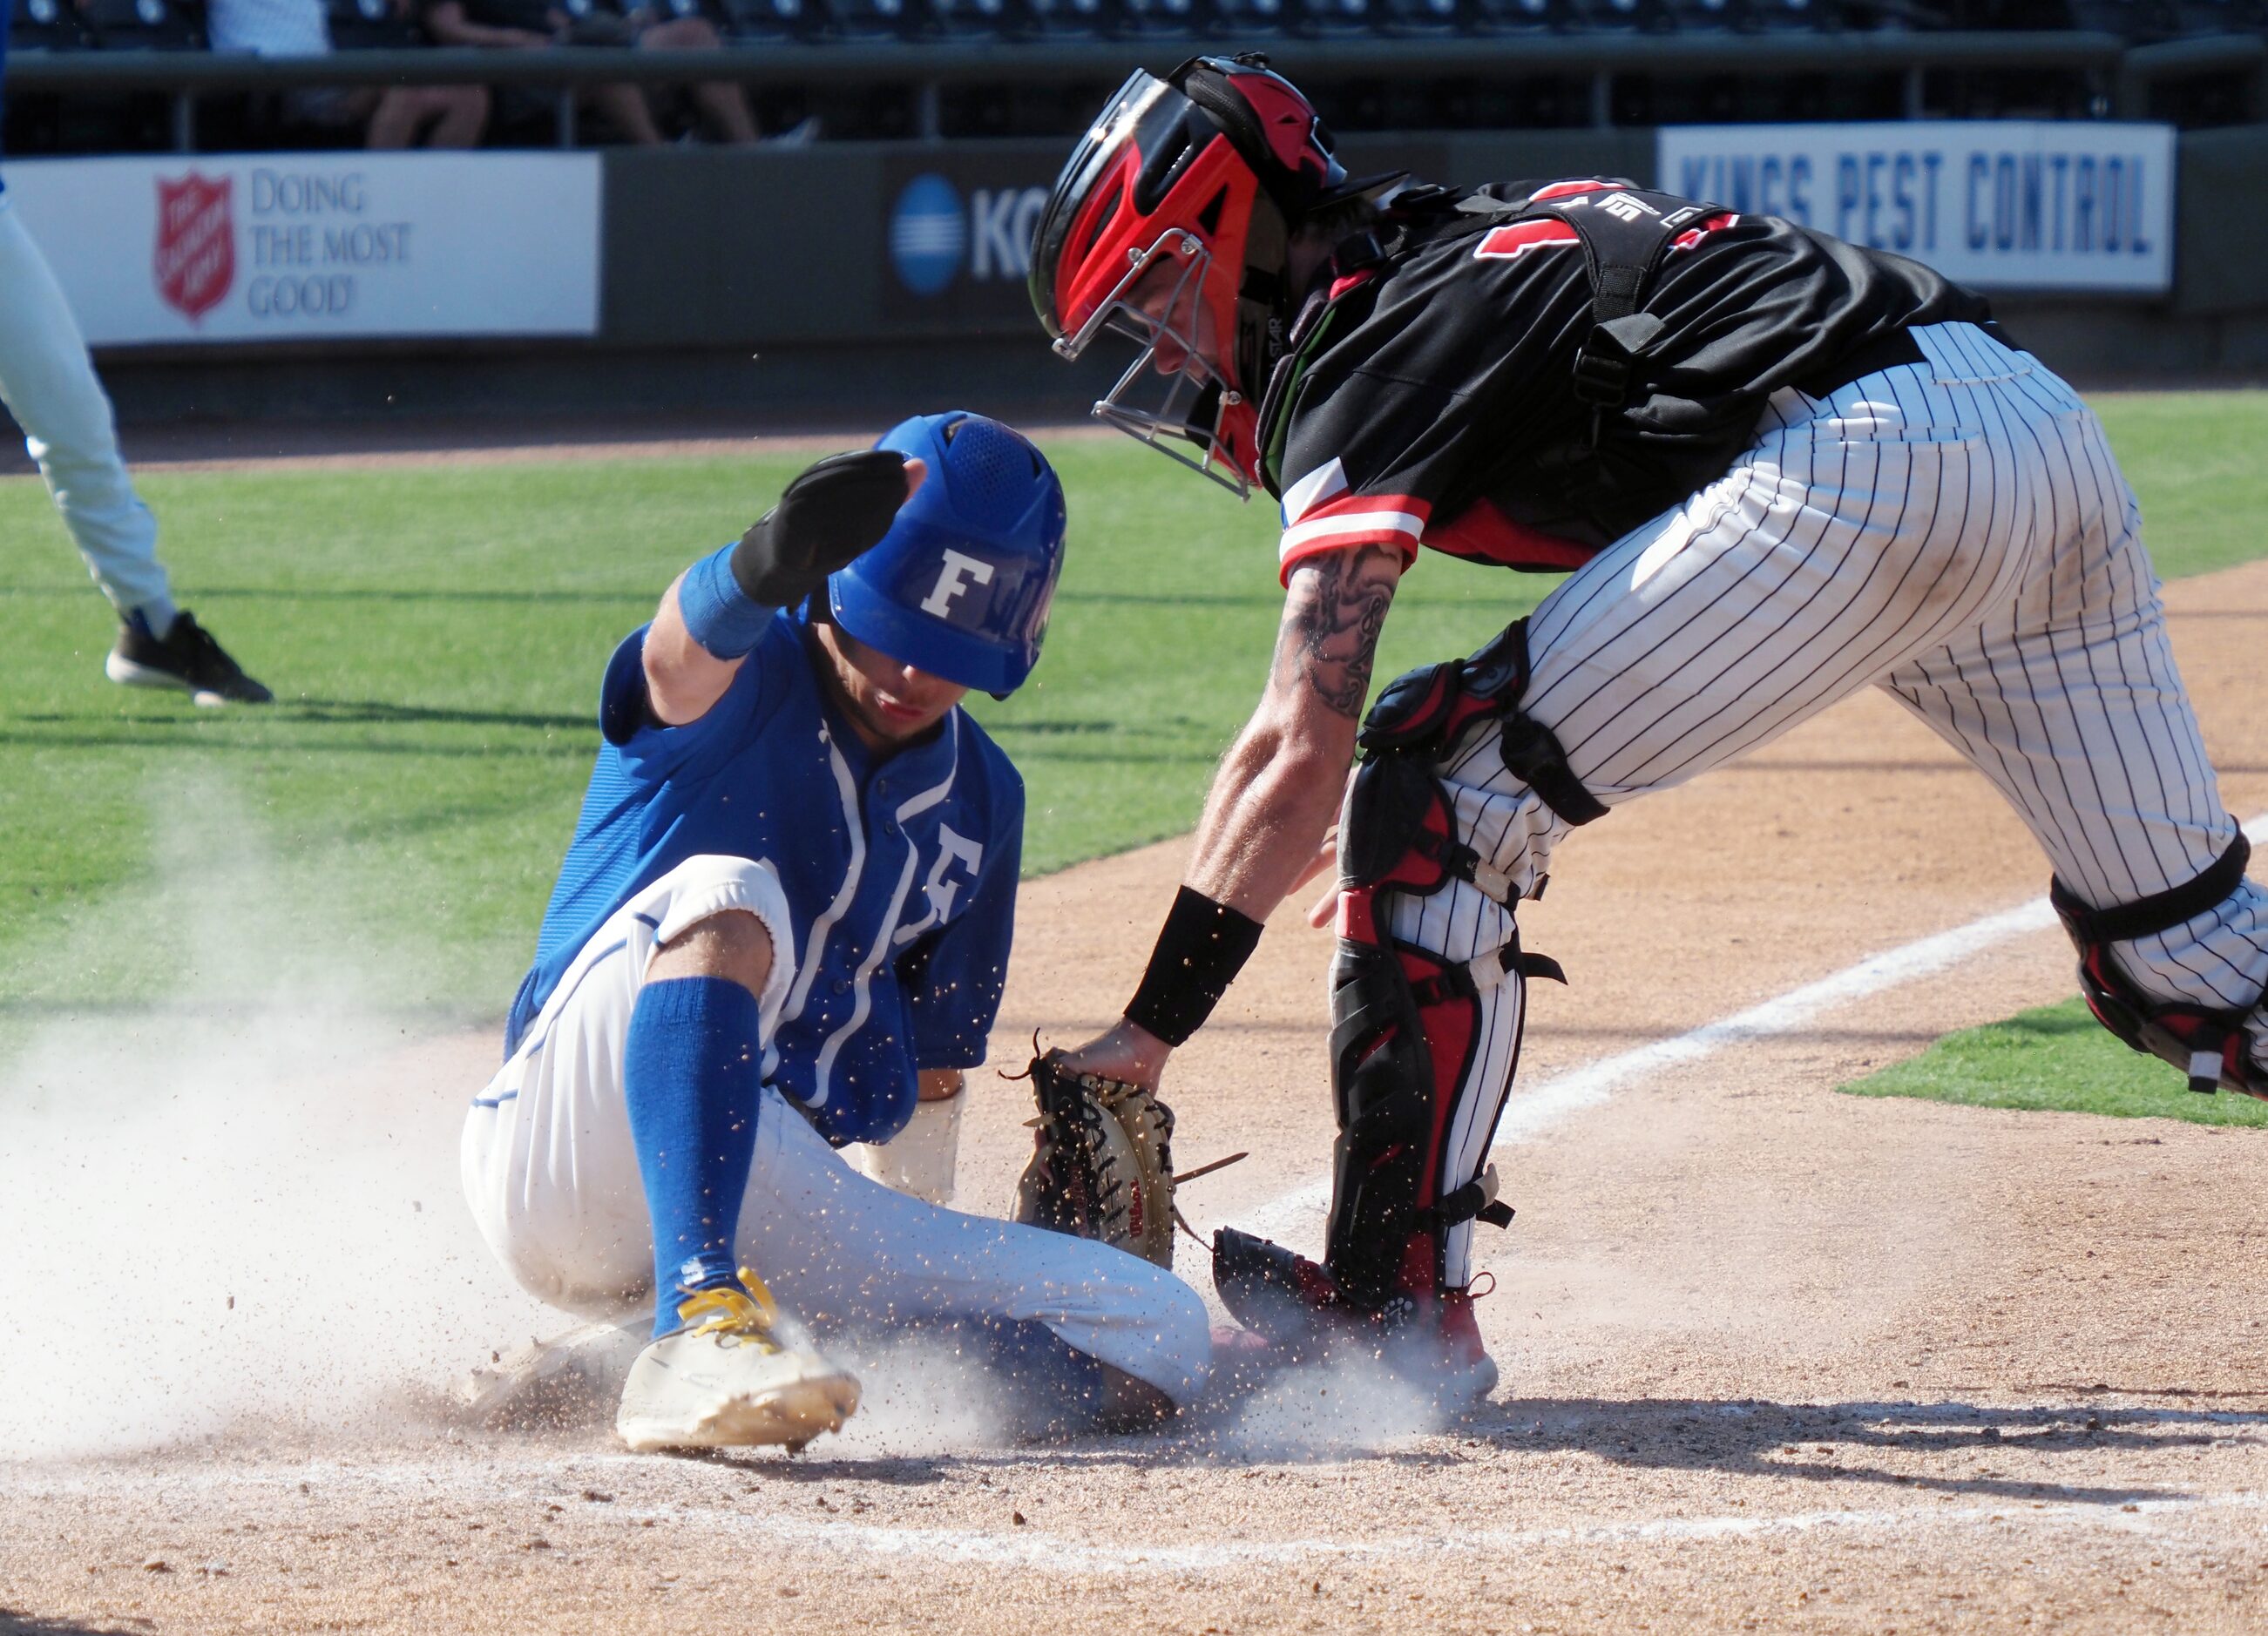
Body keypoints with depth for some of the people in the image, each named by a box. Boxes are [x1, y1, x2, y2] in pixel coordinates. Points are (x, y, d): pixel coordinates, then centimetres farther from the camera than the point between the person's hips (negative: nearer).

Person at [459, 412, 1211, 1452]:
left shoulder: (980, 799, 15)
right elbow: (686, 648, -32)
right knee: (726, 897, -35)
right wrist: (773, 559, -55)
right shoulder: (741, 684, -5)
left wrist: (928, 1283, 22)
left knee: (1162, 1342, -8)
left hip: (772, 1200, 6)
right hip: (568, 1161, -6)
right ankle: (700, 1330, -49)